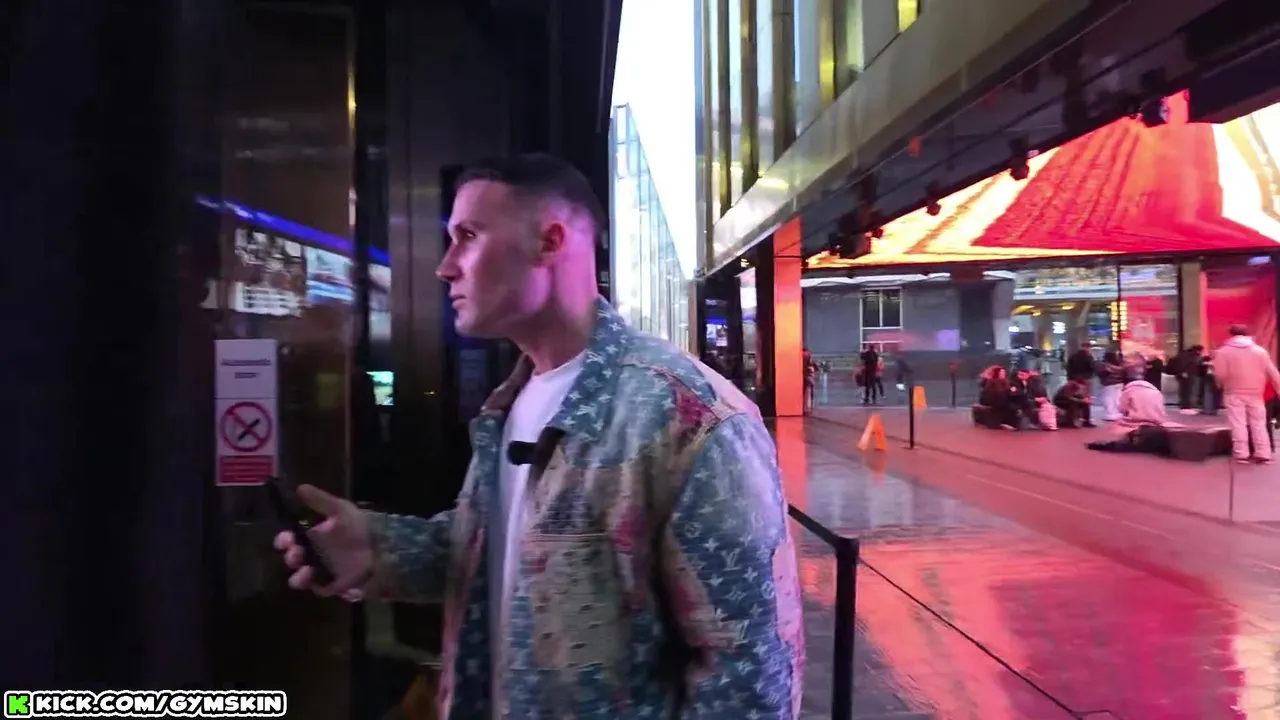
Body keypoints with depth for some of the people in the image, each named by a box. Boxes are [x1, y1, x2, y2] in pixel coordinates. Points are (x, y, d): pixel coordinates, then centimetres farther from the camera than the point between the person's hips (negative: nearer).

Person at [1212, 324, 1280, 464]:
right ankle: (1263, 454, 6)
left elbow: (1220, 374, -10)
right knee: (1259, 424, 8)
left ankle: (1241, 454, -4)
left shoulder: (1224, 351, -4)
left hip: (1234, 393, -2)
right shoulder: (1260, 350, 4)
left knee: (1238, 424, -1)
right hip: (1255, 394, 2)